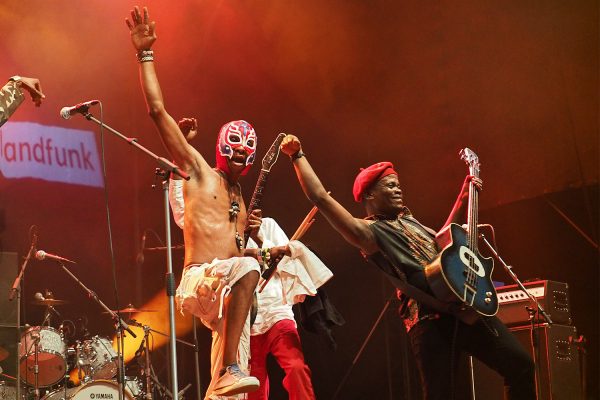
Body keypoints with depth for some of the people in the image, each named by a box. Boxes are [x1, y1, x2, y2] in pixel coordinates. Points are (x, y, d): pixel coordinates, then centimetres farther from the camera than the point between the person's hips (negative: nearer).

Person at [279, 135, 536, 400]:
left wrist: (464, 197, 34)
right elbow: (320, 198, -8)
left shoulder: (409, 221, 25)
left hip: (465, 306, 8)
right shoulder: (367, 231, 1)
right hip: (430, 320, -7)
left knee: (520, 364, 3)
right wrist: (297, 155, -5)